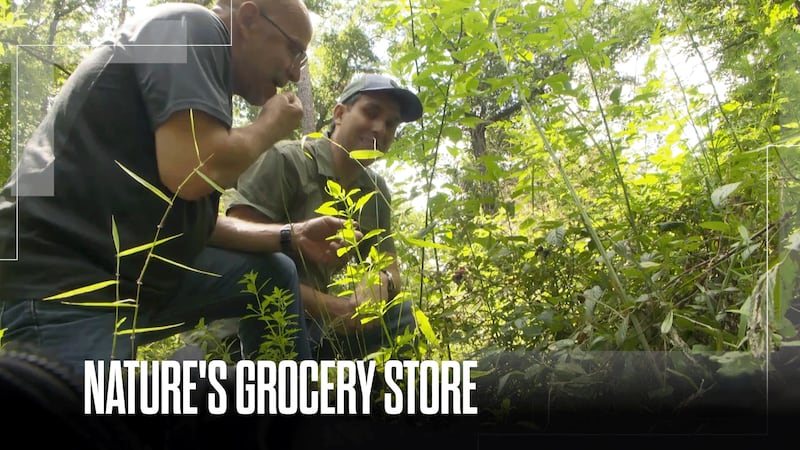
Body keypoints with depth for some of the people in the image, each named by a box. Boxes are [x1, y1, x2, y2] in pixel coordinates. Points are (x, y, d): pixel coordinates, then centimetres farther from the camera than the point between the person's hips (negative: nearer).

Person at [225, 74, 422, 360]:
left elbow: (388, 267, 7)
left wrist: (382, 284, -20)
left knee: (401, 317, -14)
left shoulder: (376, 192, 6)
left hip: (313, 321, 6)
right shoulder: (285, 161, -13)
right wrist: (330, 307, -25)